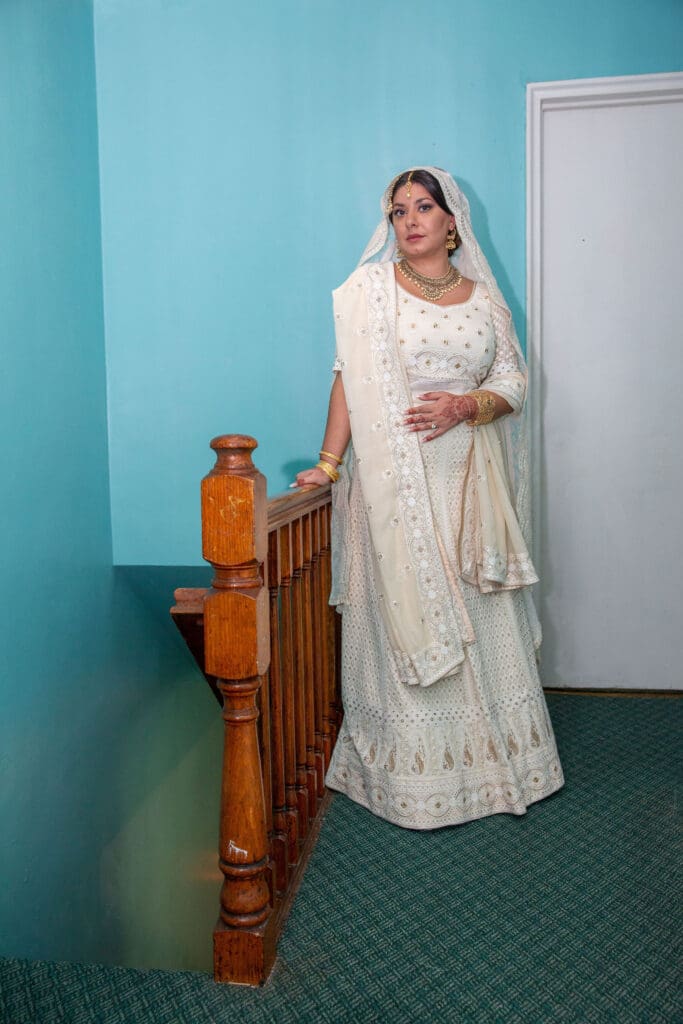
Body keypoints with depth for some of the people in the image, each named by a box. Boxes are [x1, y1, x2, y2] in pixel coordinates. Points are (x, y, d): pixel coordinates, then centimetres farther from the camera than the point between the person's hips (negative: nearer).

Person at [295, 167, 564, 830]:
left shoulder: (484, 296, 11)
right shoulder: (371, 287, 2)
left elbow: (512, 381, 9)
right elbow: (349, 379, -4)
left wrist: (464, 406, -11)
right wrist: (329, 464, -10)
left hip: (472, 476, 4)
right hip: (397, 480, -3)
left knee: (482, 620, 8)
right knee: (407, 619, 0)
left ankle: (489, 757, 26)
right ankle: (414, 775, 16)